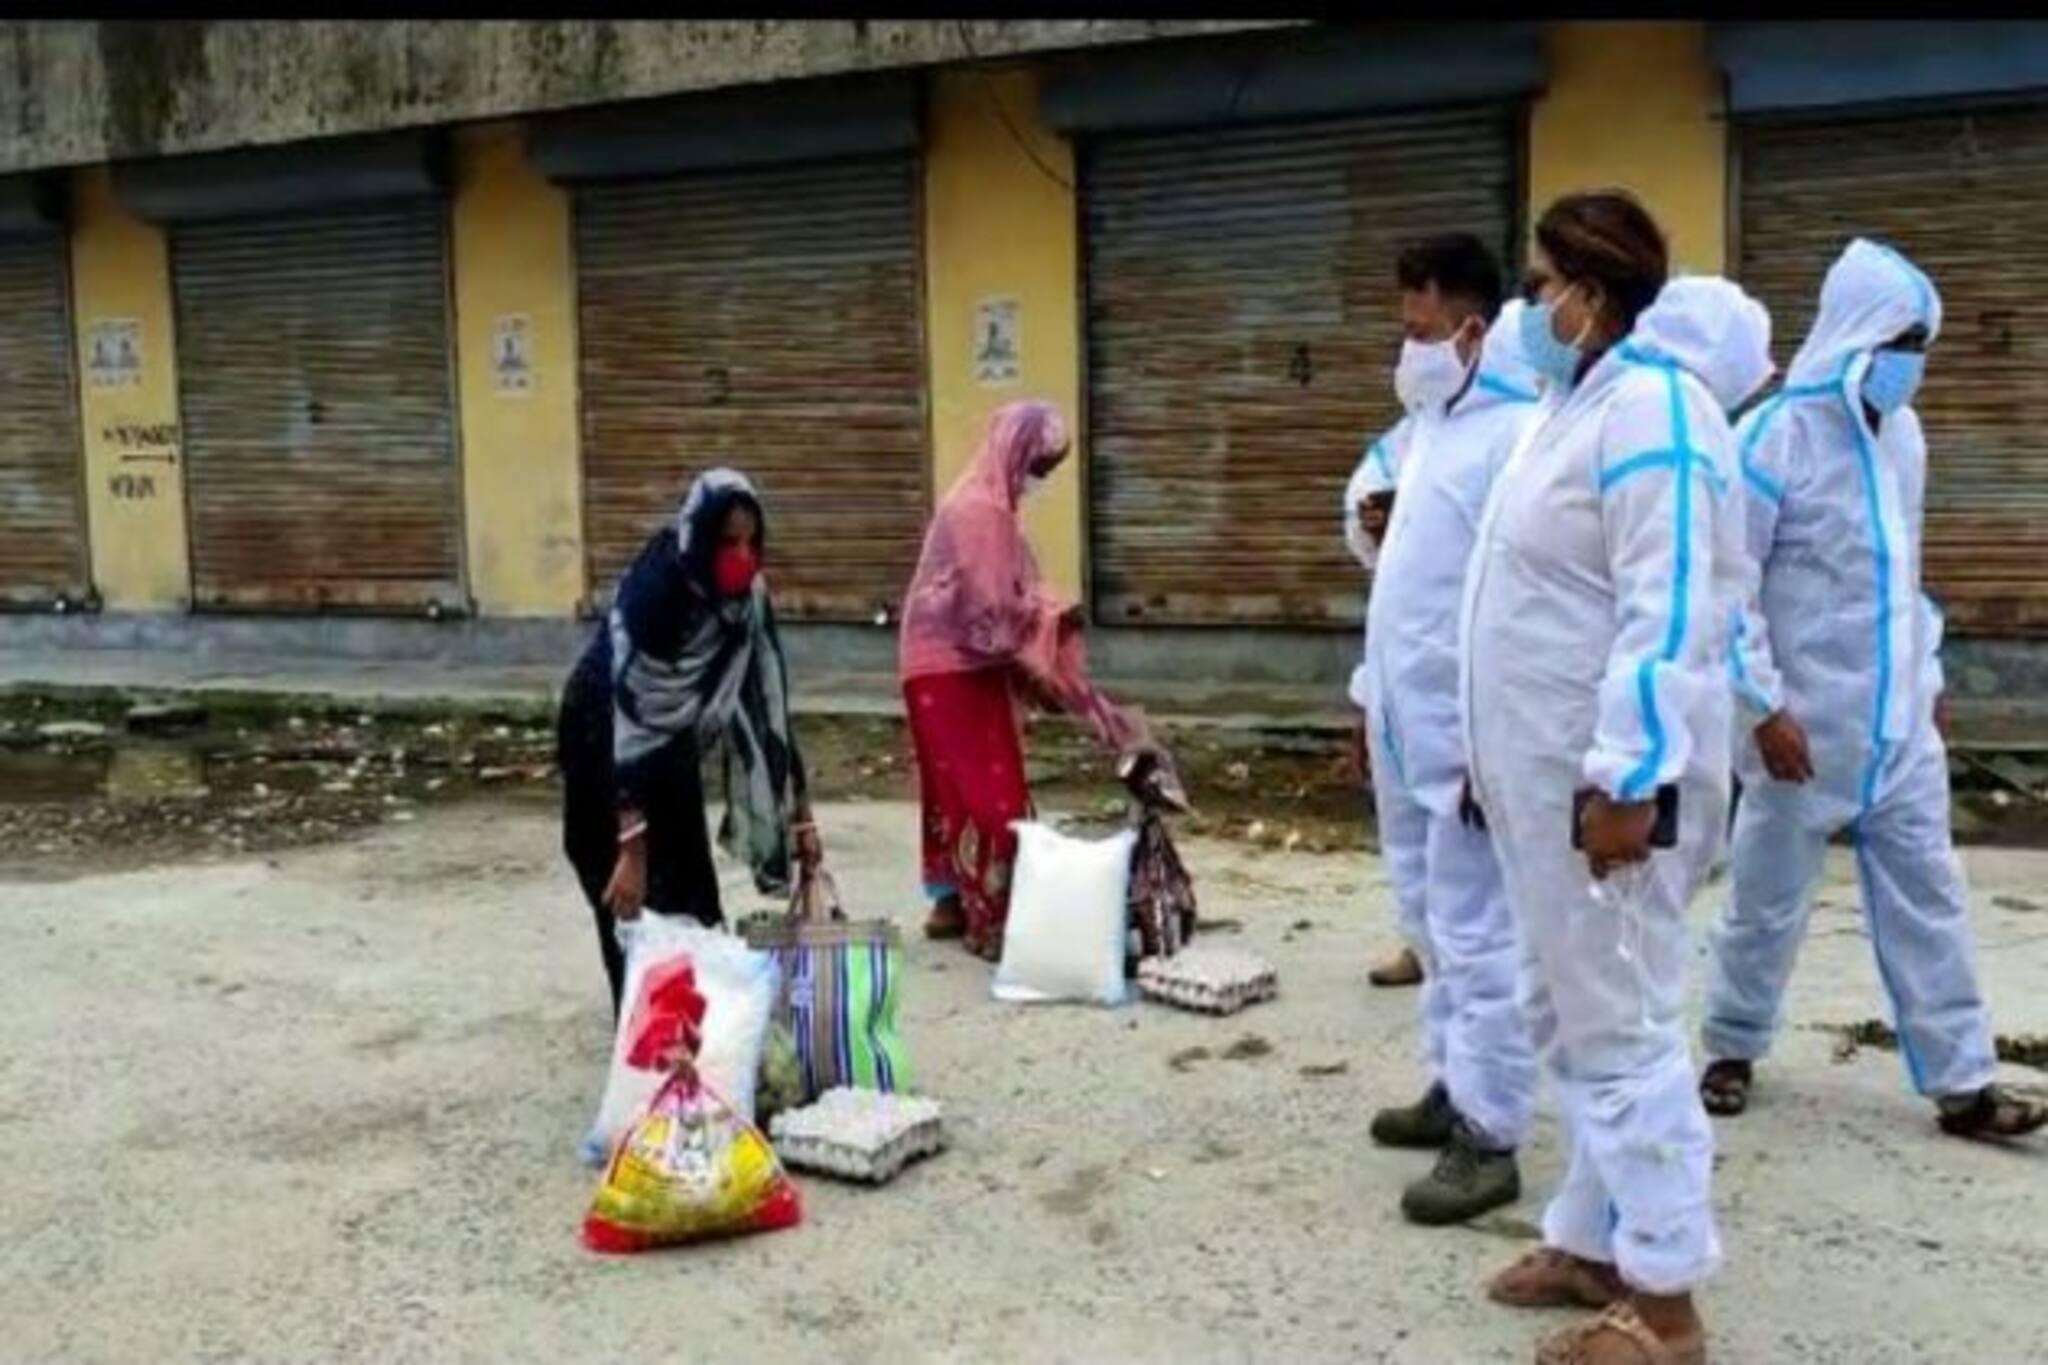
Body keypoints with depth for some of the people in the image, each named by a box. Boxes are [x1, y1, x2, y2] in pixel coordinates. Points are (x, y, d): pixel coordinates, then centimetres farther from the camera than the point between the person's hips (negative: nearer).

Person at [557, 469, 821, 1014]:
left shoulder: (748, 597, -15)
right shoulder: (654, 590, -34)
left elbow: (766, 706, -10)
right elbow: (629, 717, -37)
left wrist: (800, 815, -10)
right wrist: (631, 848, -40)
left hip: (672, 739, 6)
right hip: (602, 733, -6)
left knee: (691, 882, 10)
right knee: (632, 892, -6)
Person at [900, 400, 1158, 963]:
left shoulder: (993, 506, 12)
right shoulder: (976, 510, -19)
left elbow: (1005, 596, 16)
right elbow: (991, 609, -23)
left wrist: (1048, 614, 1)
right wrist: (1054, 617, -11)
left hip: (968, 667, 10)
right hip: (952, 670, -10)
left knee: (964, 791, 14)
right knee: (989, 794, -6)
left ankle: (954, 903, 23)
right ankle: (990, 919, -1)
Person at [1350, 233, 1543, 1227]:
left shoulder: (1518, 436, -16)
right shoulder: (1429, 426, 14)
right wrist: (1371, 686, 20)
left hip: (1468, 732, -9)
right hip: (1405, 723, 10)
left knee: (1478, 935, -3)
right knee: (1432, 924, 17)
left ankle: (1489, 1138, 4)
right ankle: (1455, 1085, 30)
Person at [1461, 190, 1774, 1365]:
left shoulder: (1651, 406, -16)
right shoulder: (1583, 403, 16)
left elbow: (1671, 609, -24)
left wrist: (1624, 775, -28)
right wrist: (1499, 753, 22)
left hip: (1610, 780, -10)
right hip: (1552, 772, 10)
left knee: (1621, 1028, -4)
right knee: (1572, 1020, 17)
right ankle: (1597, 1244, 29)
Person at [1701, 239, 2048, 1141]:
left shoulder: (1902, 432, 9)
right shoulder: (1779, 436, -14)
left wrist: (1929, 675, 17)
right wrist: (1764, 703, -17)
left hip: (1899, 722, 6)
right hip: (1806, 722, -6)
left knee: (1926, 897, 8)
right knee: (1770, 897, 7)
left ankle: (1962, 1082, 14)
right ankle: (1732, 1049, 25)